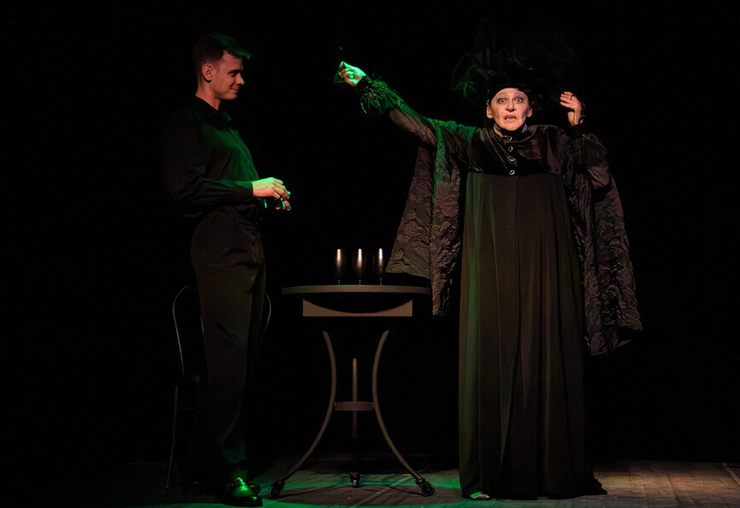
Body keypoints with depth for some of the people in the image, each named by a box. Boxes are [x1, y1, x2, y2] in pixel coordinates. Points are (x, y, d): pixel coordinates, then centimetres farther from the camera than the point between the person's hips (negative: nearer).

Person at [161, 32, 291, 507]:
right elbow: (186, 186, -16)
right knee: (229, 358, -10)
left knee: (244, 357, 8)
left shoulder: (227, 124, 25)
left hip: (250, 247, 9)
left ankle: (206, 456, 17)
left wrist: (270, 195, 13)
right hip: (220, 250, -9)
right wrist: (251, 189, -12)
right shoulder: (186, 123, -3)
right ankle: (227, 467, -2)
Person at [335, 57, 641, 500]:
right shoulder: (470, 142, 10)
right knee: (491, 365, -3)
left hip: (543, 273, 0)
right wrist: (365, 83, 11)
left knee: (548, 366, -1)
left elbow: (598, 171, 1)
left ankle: (556, 472, 6)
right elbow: (415, 122, 12)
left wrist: (579, 127, -12)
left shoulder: (553, 142, 10)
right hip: (491, 274, 0)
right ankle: (488, 475, 1)